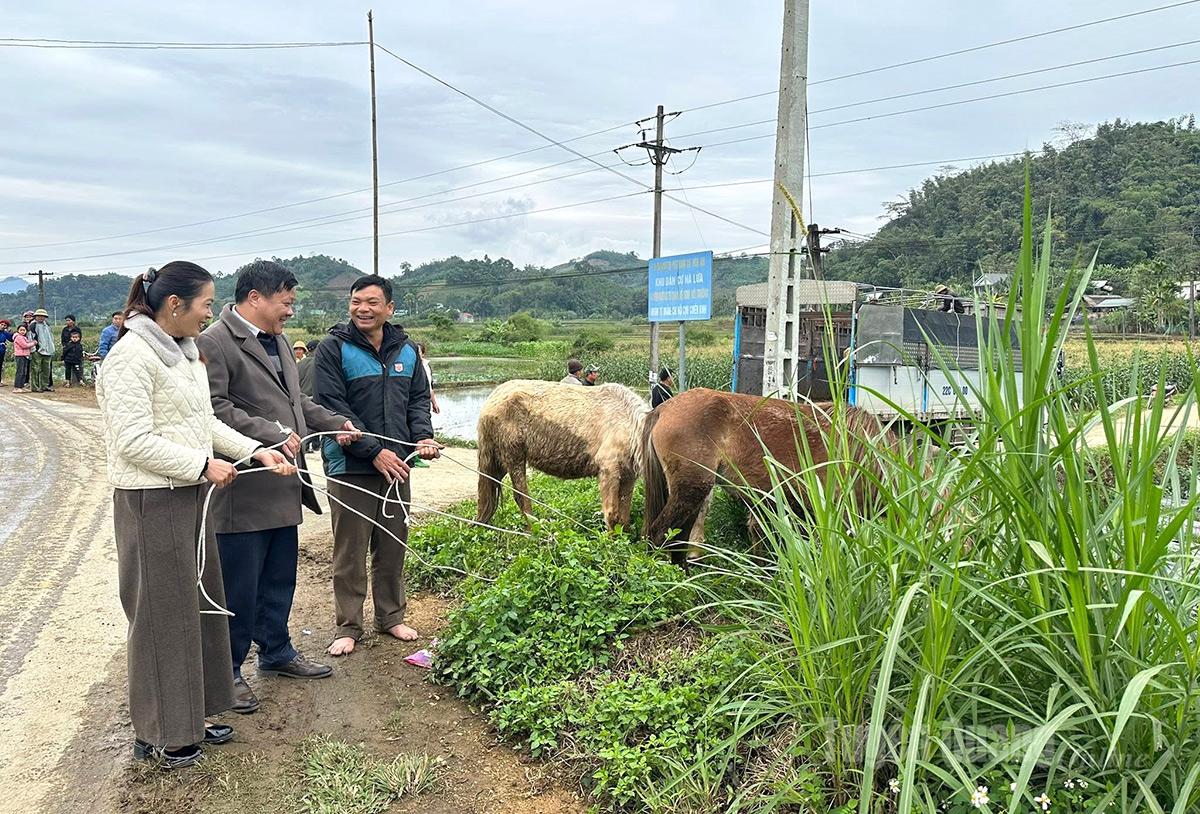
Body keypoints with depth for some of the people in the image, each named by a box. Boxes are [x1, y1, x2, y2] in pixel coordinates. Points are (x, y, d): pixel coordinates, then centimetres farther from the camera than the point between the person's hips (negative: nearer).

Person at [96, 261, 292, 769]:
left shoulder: (185, 352, 11)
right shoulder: (132, 356, -17)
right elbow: (134, 441, -22)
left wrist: (257, 451, 7)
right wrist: (204, 465, -18)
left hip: (191, 497, 9)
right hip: (153, 502, -9)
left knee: (200, 604, 16)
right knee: (162, 613, 2)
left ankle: (190, 716, 31)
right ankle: (158, 733, 19)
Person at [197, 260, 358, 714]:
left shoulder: (277, 340, 16)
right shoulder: (214, 343, -14)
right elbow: (214, 408, -21)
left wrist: (333, 422, 13)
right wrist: (270, 433, -23)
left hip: (282, 489, 9)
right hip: (243, 492, -9)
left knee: (279, 580, 20)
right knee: (238, 588, 3)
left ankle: (276, 652, 36)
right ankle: (227, 671, 18)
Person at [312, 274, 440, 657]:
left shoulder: (406, 350, 9)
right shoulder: (333, 348, -8)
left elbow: (418, 398, 15)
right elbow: (331, 408, -13)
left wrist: (422, 437, -4)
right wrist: (374, 451, -18)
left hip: (396, 466, 5)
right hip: (350, 468, -4)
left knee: (393, 547, 14)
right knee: (350, 553, 4)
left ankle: (391, 616, 29)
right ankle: (348, 626, 17)